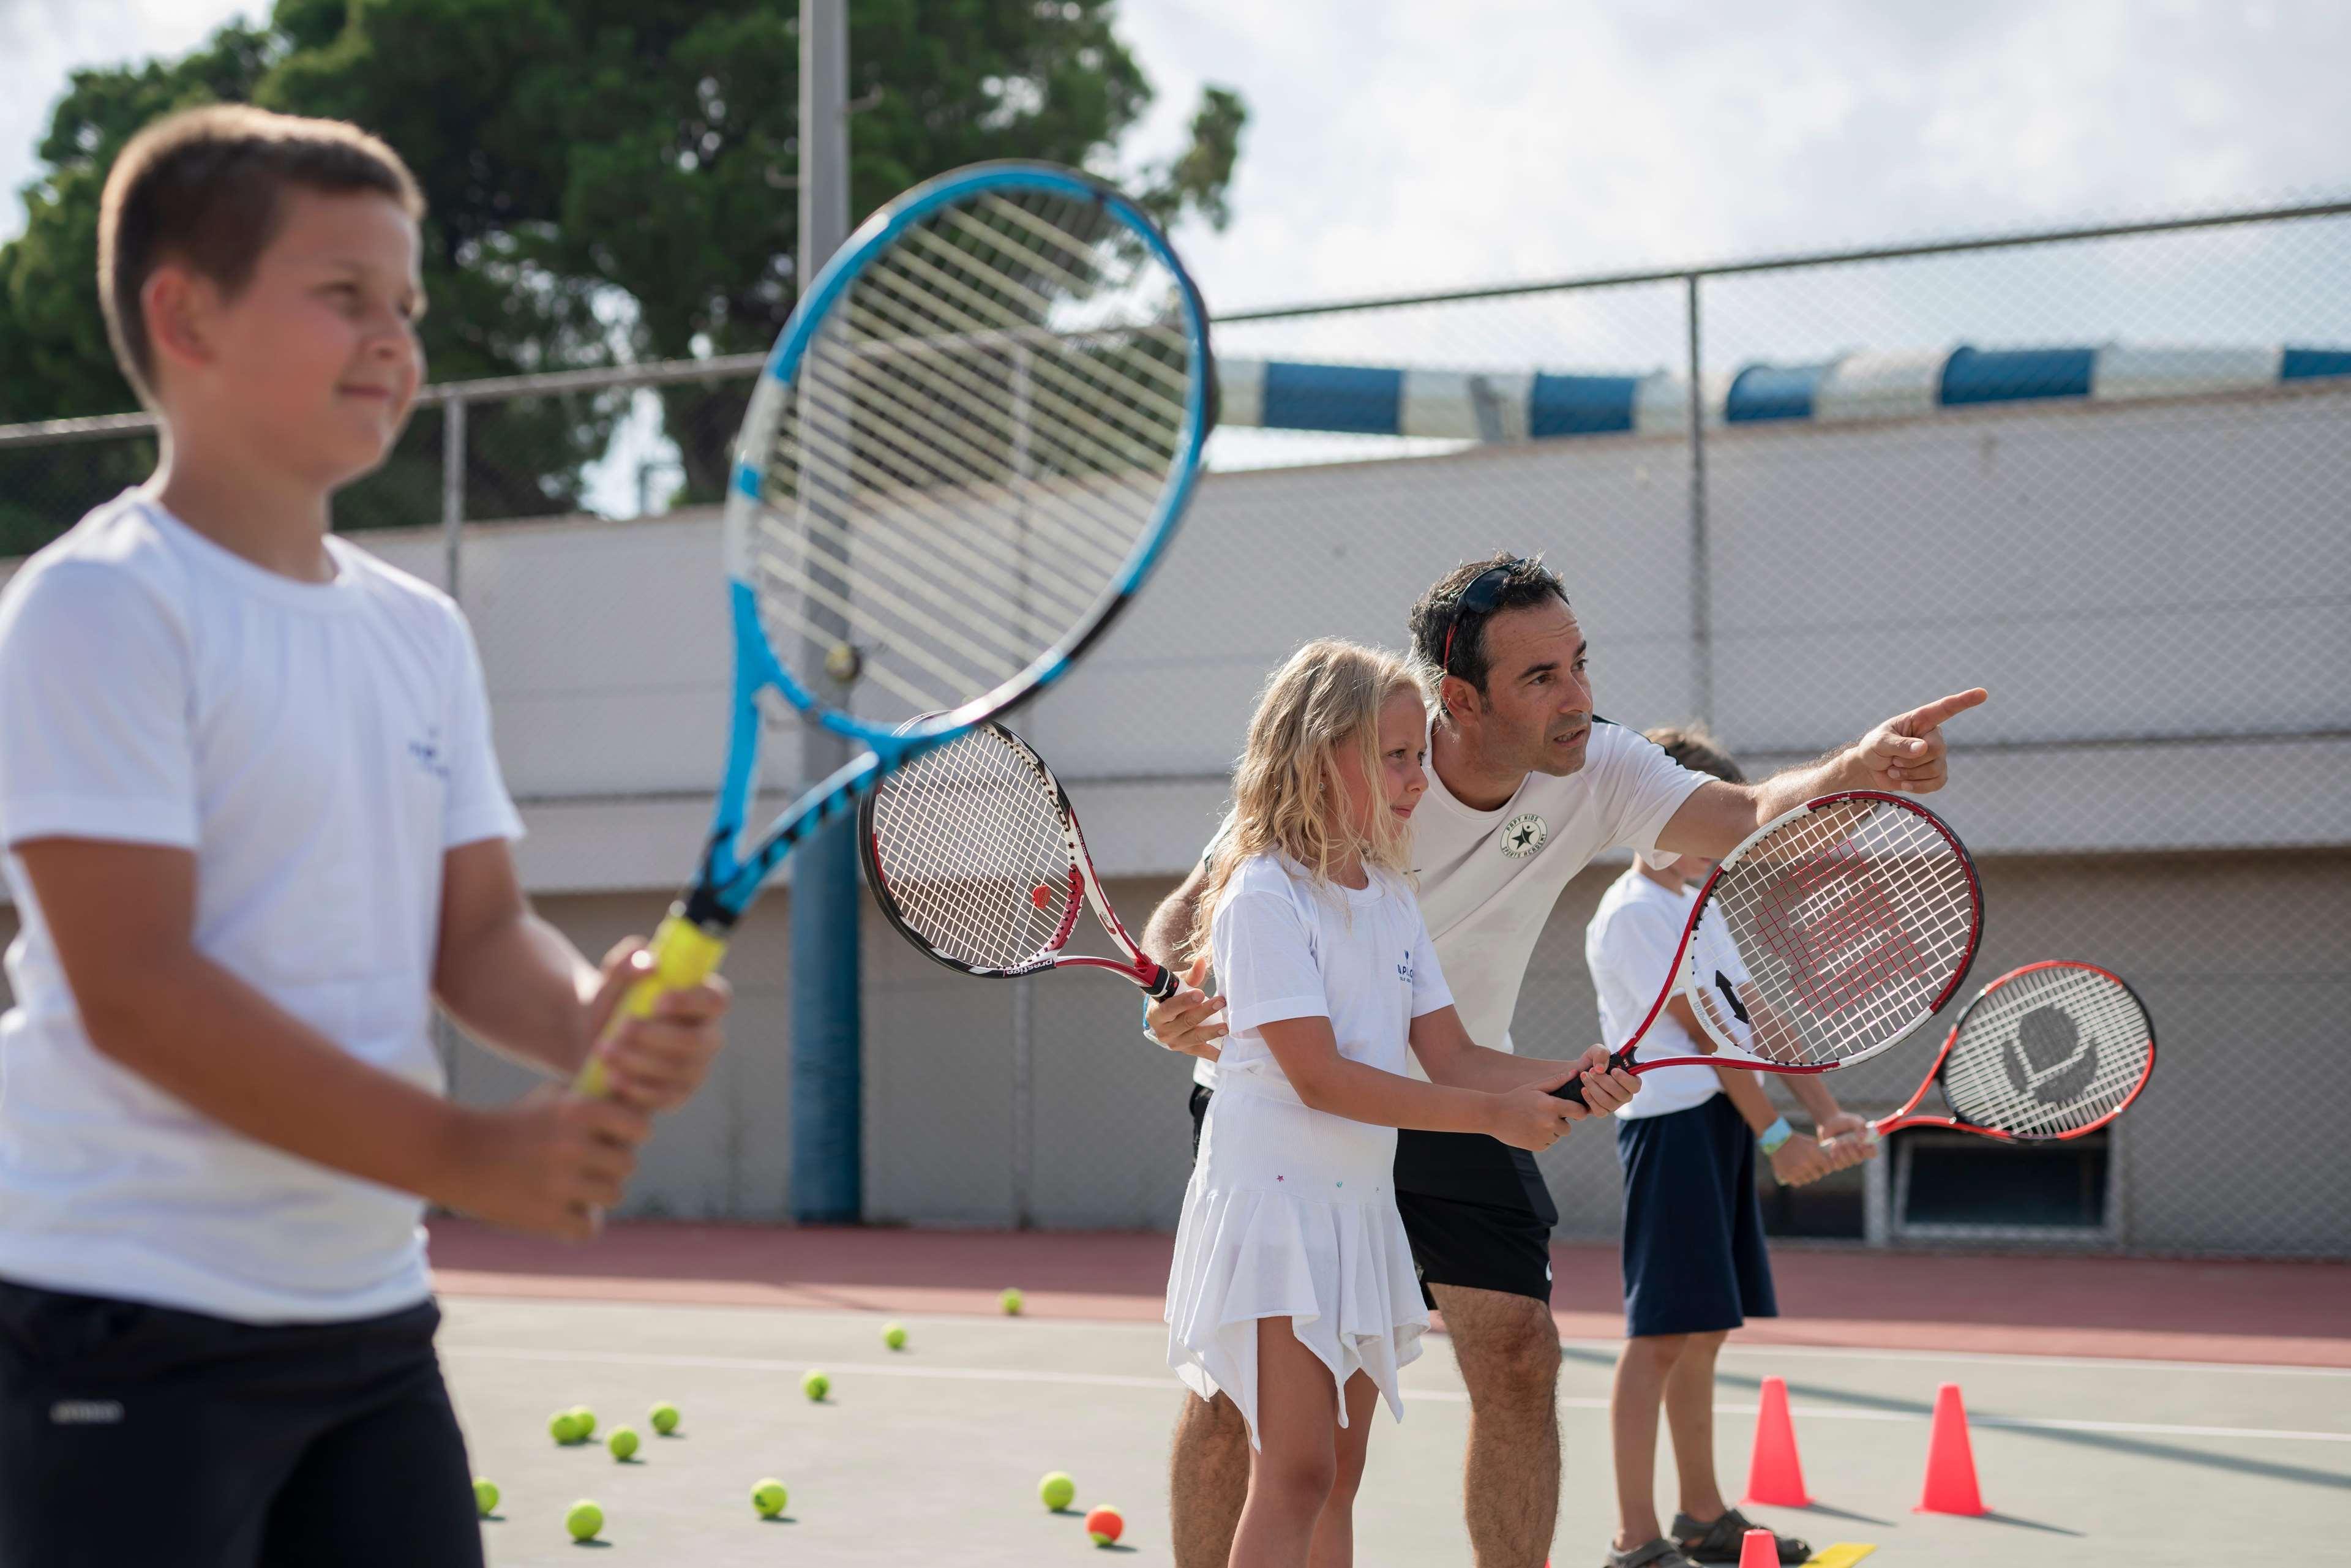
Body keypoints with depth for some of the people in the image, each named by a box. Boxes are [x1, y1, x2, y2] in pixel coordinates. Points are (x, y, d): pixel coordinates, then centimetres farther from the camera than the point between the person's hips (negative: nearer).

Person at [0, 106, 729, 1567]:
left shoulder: (422, 631, 12)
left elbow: (477, 929, 12)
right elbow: (134, 989, -19)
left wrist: (593, 1019, -12)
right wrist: (463, 1154, -21)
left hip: (370, 1312, 8)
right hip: (131, 1325, -7)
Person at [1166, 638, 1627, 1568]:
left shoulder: (1391, 896, 13)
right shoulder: (1264, 895, -13)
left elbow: (1449, 1055, 9)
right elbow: (1319, 1077, -20)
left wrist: (1563, 1081, -10)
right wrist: (1494, 1114, -20)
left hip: (1360, 1208, 9)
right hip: (1276, 1199, -8)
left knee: (1336, 1478, 10)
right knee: (1297, 1472, -14)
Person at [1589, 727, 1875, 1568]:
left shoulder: (1703, 907, 18)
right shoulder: (1633, 913, -11)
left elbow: (1758, 1018, 15)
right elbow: (1702, 1032, -14)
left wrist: (1827, 1112, 5)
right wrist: (1776, 1135, -14)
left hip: (1725, 1125, 9)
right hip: (1672, 1126, -9)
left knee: (1702, 1333, 15)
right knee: (1660, 1335, -9)